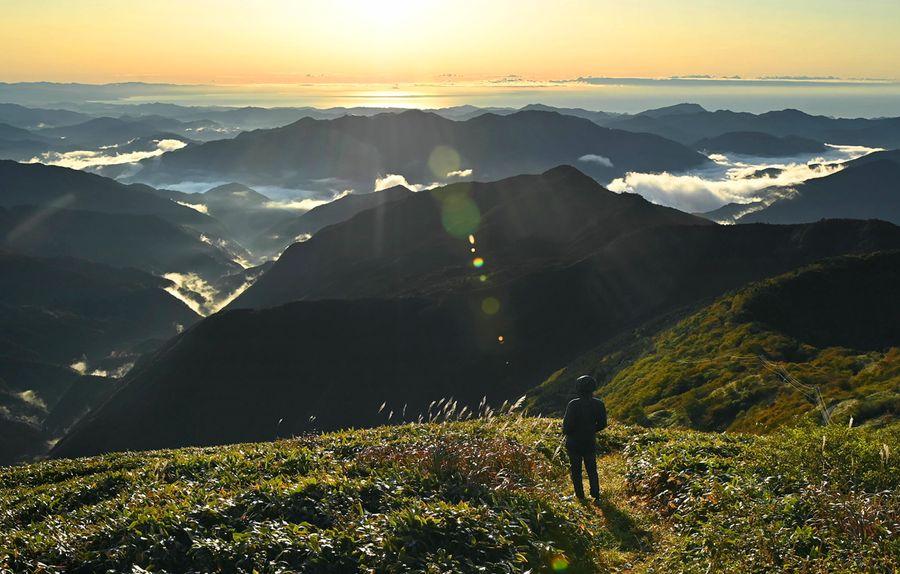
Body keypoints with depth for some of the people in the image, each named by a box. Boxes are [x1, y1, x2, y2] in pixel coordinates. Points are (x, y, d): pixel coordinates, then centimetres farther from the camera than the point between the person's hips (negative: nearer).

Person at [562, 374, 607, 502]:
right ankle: (596, 494, 17)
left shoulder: (573, 404, -24)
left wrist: (565, 432, 1)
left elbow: (567, 425, -21)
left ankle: (580, 495, 21)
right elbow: (602, 424, -1)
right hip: (590, 442, 3)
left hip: (574, 443, -3)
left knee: (576, 469, 14)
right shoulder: (598, 404, -10)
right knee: (592, 469, 19)